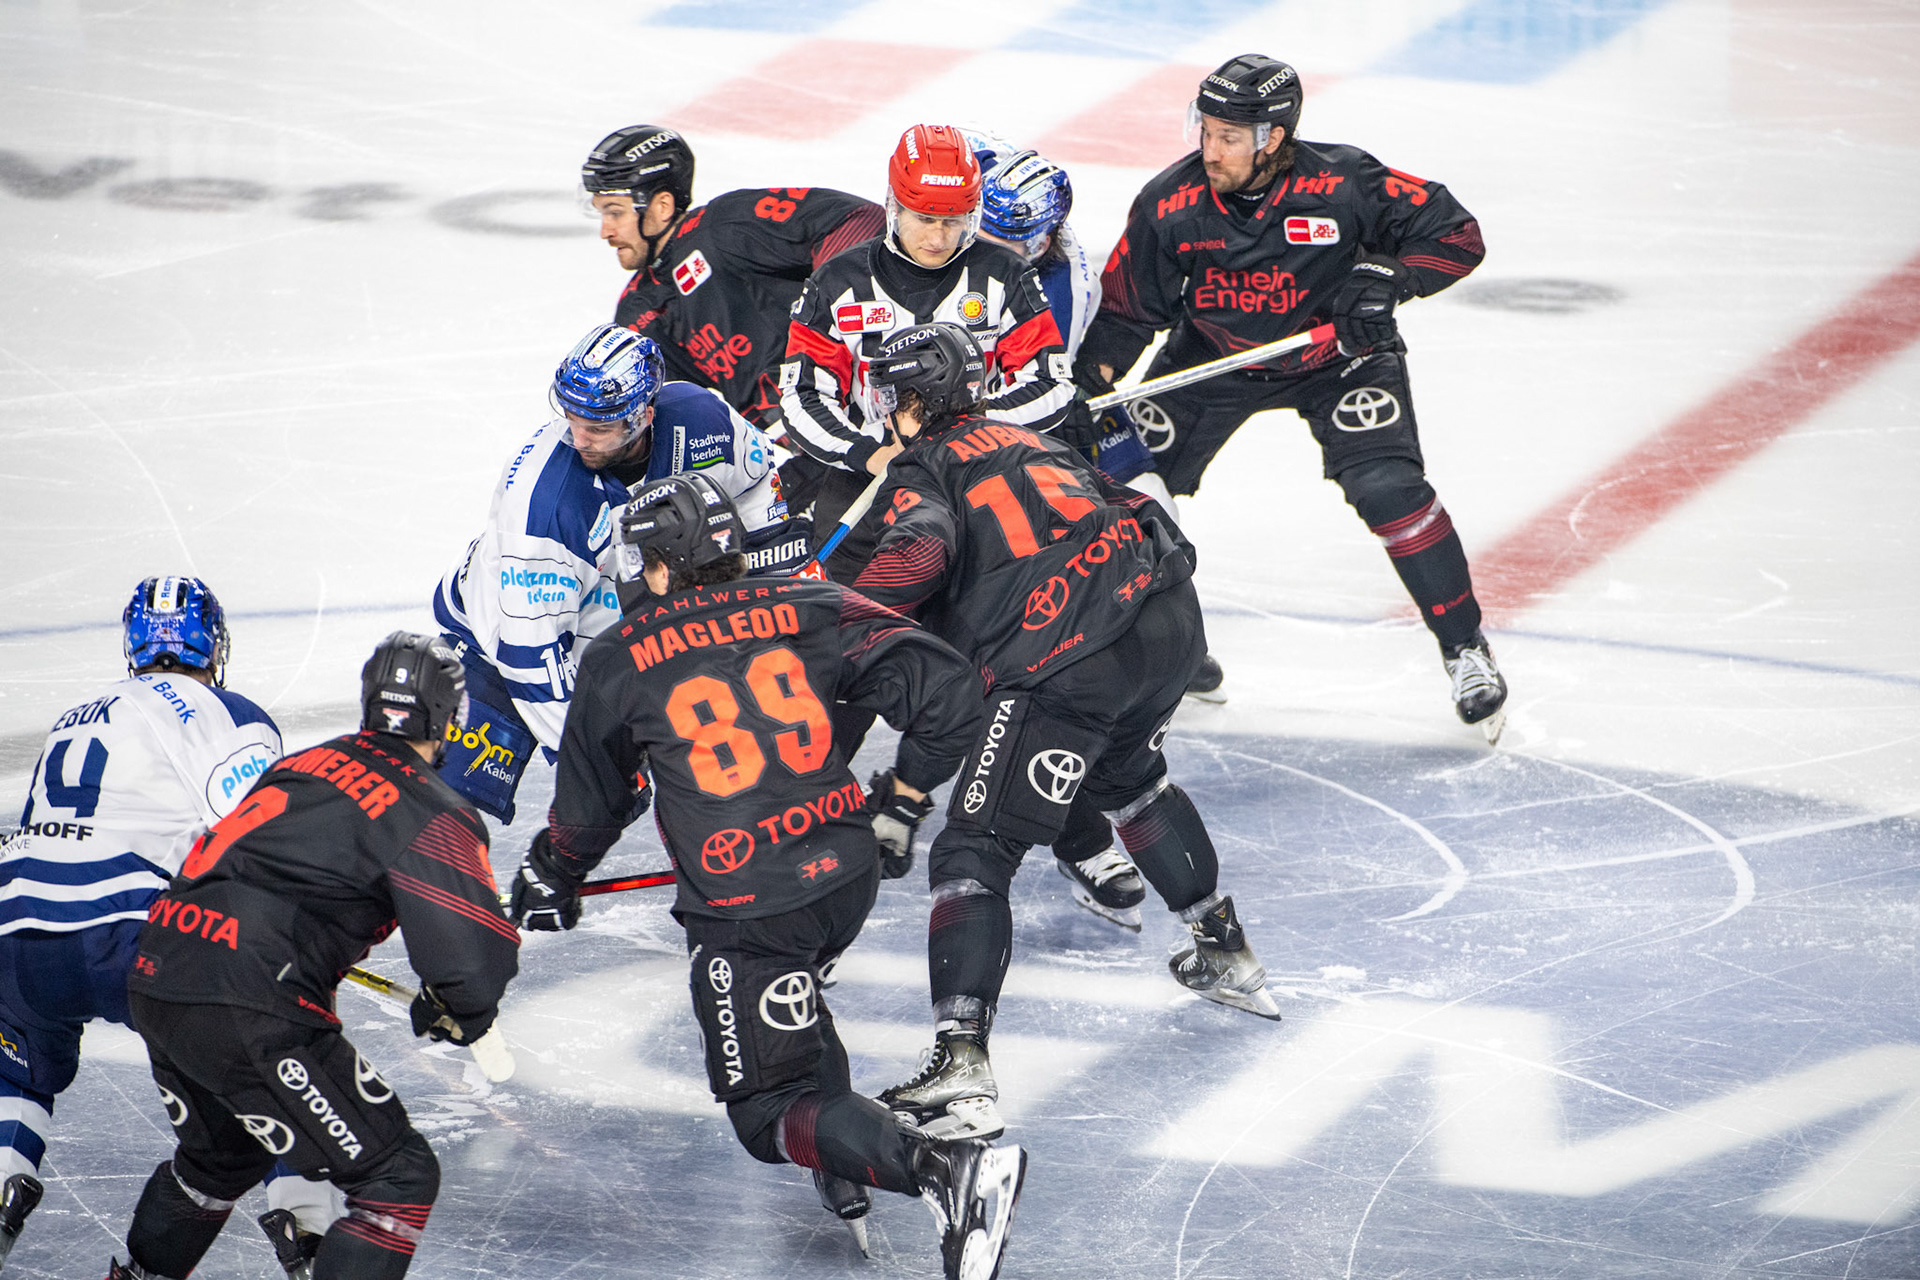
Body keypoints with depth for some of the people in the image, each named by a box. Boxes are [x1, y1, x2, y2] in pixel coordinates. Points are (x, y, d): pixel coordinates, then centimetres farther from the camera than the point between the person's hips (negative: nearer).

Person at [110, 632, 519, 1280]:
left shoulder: (304, 764, 17)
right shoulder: (433, 816, -6)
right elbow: (478, 954, -14)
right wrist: (450, 1013, 7)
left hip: (154, 982, 8)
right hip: (250, 1018, -8)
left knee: (219, 1154, 35)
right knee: (400, 1178, 0)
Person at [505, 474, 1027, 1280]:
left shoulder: (619, 663, -2)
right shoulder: (807, 611, 4)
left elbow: (594, 798, 13)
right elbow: (943, 687, -2)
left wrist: (552, 877, 34)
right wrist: (904, 799, 14)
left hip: (745, 908, -6)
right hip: (848, 876, 6)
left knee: (770, 1114, 1)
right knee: (786, 991, 36)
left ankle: (948, 1173, -21)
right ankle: (846, 1166, 29)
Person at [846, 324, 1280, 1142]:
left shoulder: (926, 468, 8)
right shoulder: (1027, 444, 29)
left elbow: (918, 553, -13)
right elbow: (1126, 508, 30)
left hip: (1070, 659, -8)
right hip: (1172, 617, 8)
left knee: (975, 850, -6)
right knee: (1129, 777, 37)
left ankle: (961, 1063, -20)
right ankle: (1227, 956, 47)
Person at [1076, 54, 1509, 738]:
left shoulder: (1343, 185, -28)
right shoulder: (1169, 205, -22)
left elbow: (1456, 233, -19)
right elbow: (1124, 311, -8)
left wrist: (1387, 278, -33)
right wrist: (1082, 391, -19)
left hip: (1335, 354, -3)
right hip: (1211, 354, 3)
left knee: (1389, 489, -20)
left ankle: (1466, 651, -5)